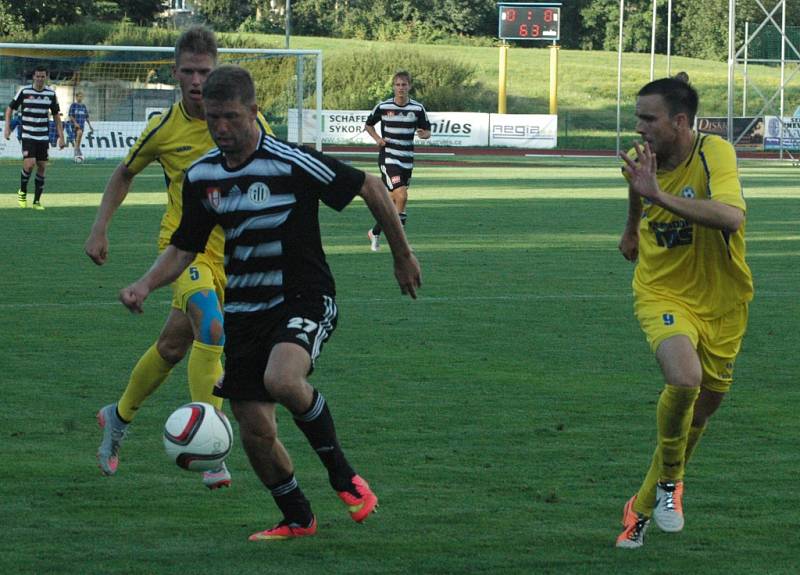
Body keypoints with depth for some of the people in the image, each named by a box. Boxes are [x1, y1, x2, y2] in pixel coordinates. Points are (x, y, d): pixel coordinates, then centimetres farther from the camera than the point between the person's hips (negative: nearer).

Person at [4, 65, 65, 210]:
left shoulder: (51, 93, 3)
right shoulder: (24, 91, -4)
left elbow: (56, 115, 11)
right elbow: (10, 108, 5)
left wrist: (61, 136, 6)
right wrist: (7, 127, -4)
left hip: (44, 137, 3)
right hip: (28, 135, -3)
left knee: (42, 168, 1)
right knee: (29, 164, -17)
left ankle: (37, 201, 11)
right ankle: (22, 192, 8)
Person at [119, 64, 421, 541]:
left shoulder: (291, 163, -16)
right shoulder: (202, 176, 2)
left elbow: (371, 188, -7)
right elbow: (184, 249, 12)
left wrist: (403, 255, 1)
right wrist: (146, 285, -7)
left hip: (304, 299, -6)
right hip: (244, 310, 6)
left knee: (282, 379, -34)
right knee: (255, 430, 1)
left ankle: (342, 475, -11)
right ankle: (297, 519, 26)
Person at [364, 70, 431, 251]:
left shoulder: (417, 108, 1)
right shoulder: (383, 107, -3)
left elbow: (427, 131, 7)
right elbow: (368, 125, 11)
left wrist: (423, 134, -17)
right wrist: (377, 138, -7)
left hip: (406, 159, 4)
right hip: (388, 157, -4)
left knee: (392, 200, 11)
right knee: (401, 195, -20)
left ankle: (375, 232, 32)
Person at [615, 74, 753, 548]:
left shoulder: (714, 153, -22)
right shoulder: (641, 161, -7)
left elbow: (732, 216, -42)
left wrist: (661, 196, -47)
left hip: (721, 303, 0)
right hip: (662, 294, 0)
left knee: (702, 409, 13)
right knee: (684, 378, -29)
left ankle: (644, 506, 36)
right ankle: (669, 480, -4)